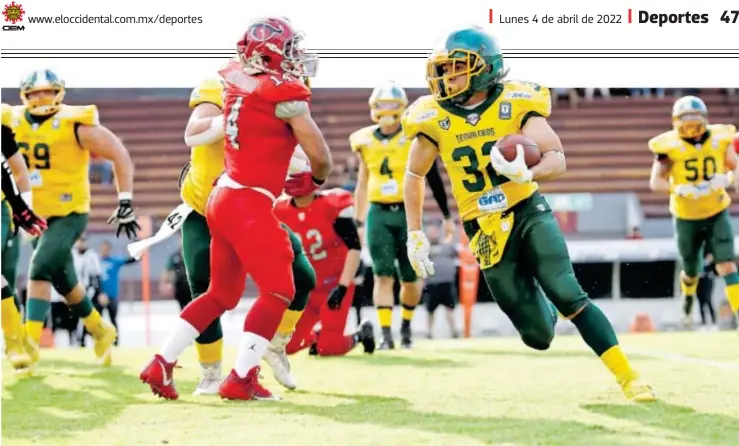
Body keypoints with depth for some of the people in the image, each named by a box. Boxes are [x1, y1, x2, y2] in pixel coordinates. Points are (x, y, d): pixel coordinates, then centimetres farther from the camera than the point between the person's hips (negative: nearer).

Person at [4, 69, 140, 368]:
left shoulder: (75, 125, -15)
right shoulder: (12, 122, -2)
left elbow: (120, 155, -11)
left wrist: (125, 202, -15)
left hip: (69, 214, -6)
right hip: (36, 215, 6)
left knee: (40, 268, -23)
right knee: (63, 282, 16)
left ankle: (30, 342, -23)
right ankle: (101, 331, 37)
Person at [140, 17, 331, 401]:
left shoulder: (235, 82, 7)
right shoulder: (284, 96, -11)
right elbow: (320, 156, -6)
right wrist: (314, 181, 15)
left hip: (223, 197, 8)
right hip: (249, 206, -8)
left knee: (222, 294, 19)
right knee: (278, 291, 0)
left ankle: (162, 364, 18)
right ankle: (241, 380, -4)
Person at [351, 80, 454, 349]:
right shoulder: (365, 141, 7)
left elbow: (433, 179, 3)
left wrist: (447, 216, 4)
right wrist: (359, 221, 17)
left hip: (408, 212, -2)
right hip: (378, 213, 2)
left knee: (410, 277, 4)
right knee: (383, 275, -7)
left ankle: (406, 326, 27)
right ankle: (386, 334, -9)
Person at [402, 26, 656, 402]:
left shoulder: (515, 104, -12)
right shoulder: (434, 119, -6)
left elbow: (557, 159, -15)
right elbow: (414, 176, 10)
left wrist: (527, 173, -36)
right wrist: (415, 236, 8)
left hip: (529, 213, -1)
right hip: (486, 232, 1)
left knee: (569, 296, -20)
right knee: (538, 335, -1)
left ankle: (627, 377, -12)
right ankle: (543, 310, 38)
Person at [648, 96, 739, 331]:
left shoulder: (720, 140, -8)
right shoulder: (671, 146, -16)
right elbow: (655, 182, -16)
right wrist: (680, 190, -34)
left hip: (717, 214, 1)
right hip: (686, 218, -1)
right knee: (692, 271, 15)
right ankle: (688, 293, 51)